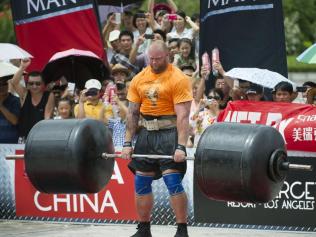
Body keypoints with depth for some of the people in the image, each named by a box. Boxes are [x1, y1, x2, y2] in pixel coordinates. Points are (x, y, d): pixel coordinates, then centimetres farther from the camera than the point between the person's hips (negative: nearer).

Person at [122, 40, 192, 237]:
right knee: (141, 182, 8)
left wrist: (181, 146, -24)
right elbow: (132, 113, 9)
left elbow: (182, 116, -16)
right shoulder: (139, 79, 7)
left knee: (173, 180, -13)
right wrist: (128, 143, 3)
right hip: (147, 132, 6)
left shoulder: (178, 79, -10)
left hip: (169, 132, -6)